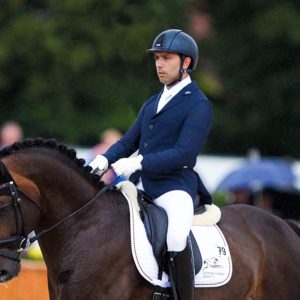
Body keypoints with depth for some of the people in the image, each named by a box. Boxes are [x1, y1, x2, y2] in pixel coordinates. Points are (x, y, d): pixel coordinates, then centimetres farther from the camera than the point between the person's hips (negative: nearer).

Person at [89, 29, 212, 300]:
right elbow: (129, 142, 18)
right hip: (140, 184, 8)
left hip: (175, 186, -8)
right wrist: (104, 160, -4)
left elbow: (184, 153, -16)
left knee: (177, 237, -35)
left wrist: (138, 162, -25)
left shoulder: (199, 105, -5)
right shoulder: (152, 103, 20)